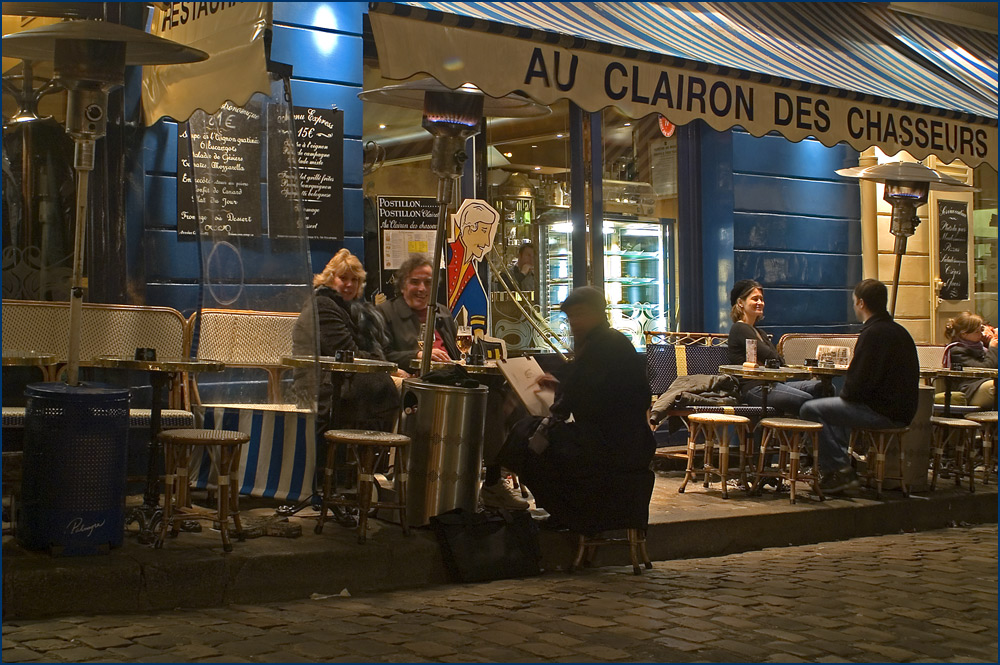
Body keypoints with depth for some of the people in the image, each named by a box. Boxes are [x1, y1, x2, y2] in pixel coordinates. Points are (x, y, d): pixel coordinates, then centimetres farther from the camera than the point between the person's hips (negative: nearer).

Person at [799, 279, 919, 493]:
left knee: (810, 410, -9)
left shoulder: (873, 333, -18)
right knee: (835, 405, 33)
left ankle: (838, 471, -5)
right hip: (902, 411, 11)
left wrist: (845, 394, 0)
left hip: (884, 412, -10)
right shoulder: (898, 331, 13)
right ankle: (840, 464, 32)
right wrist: (847, 393, 16)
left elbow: (858, 384, -21)